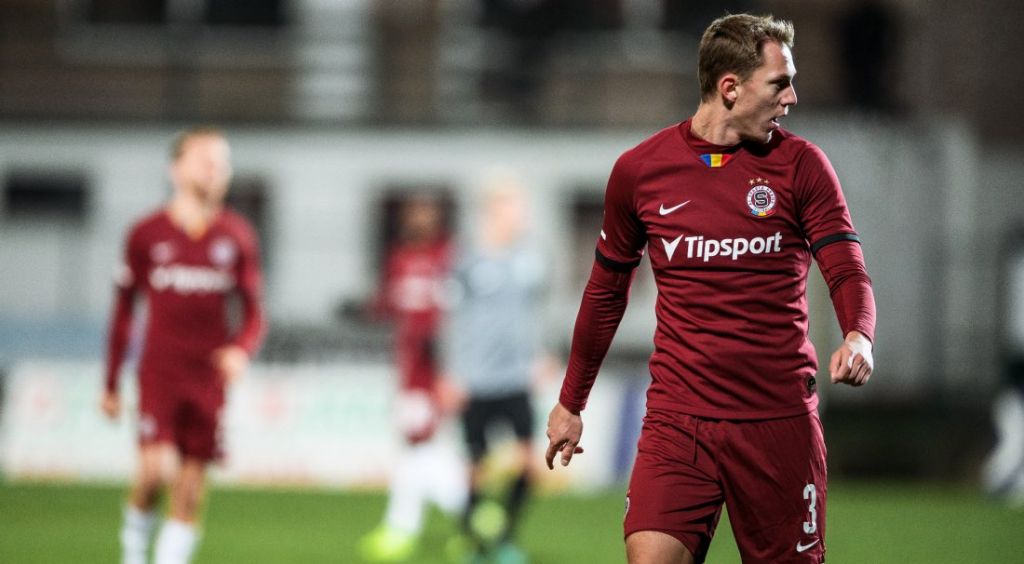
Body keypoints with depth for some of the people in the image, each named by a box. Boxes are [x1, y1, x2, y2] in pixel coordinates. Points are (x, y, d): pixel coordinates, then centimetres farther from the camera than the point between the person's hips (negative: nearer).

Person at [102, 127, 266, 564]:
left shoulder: (236, 236, 6)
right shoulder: (147, 234, 2)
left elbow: (254, 311, 9)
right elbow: (124, 311, 9)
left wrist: (241, 350, -13)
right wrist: (111, 384, 10)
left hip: (209, 376, 2)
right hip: (159, 373, -2)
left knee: (190, 489, 2)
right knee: (157, 470, -17)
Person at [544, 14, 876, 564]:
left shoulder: (801, 164, 2)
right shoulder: (640, 169, 3)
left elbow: (847, 271, -4)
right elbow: (606, 290, 16)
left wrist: (858, 337, -27)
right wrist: (570, 403, 22)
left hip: (779, 423, 0)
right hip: (677, 420, 0)